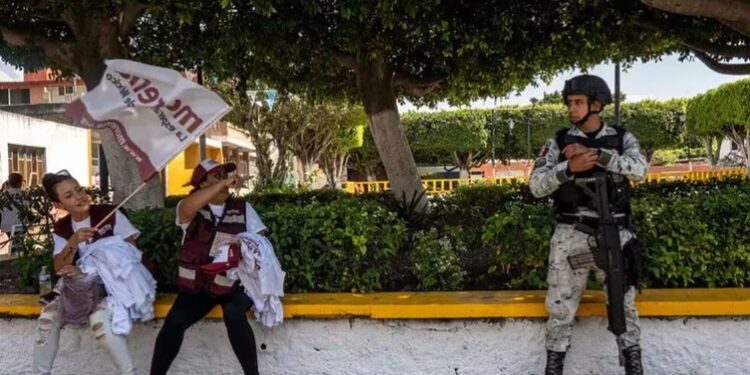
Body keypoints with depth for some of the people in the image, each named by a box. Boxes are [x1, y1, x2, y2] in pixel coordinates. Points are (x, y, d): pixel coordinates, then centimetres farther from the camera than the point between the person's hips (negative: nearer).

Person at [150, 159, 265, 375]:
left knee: (234, 314, -30)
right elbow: (187, 208, -23)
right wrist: (223, 184, -22)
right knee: (174, 321, -21)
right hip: (197, 284, 1)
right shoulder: (190, 209, 2)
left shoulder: (243, 208, 8)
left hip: (234, 282, 0)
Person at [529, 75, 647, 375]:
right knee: (561, 305, 6)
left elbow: (639, 169, -15)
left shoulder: (622, 139, 5)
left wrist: (594, 154, -22)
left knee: (624, 302, 8)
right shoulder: (558, 143, 2)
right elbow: (536, 186, -7)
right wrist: (570, 167, -22)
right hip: (571, 235, 0)